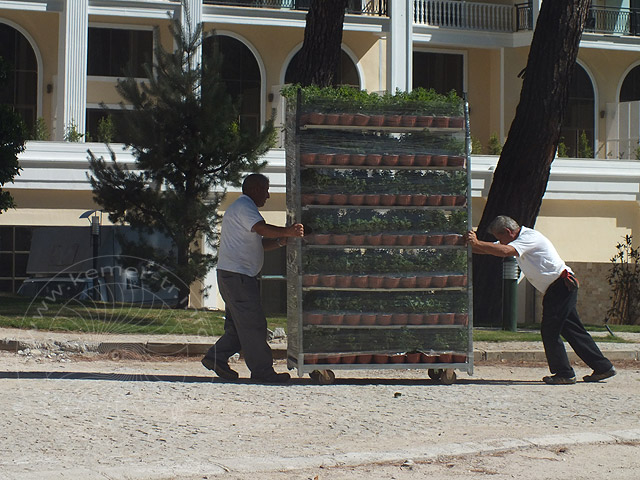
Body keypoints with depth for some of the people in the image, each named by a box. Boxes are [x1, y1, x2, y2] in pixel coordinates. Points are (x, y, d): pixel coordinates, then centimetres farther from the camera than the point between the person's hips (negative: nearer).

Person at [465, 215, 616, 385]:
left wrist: (477, 243, -29)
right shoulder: (520, 240, 15)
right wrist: (470, 246, 0)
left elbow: (505, 251, -30)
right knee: (572, 331, 10)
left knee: (550, 330, -9)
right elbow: (492, 249, 15)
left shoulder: (530, 237, -14)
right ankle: (603, 367, 13)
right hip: (559, 288, 10)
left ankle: (564, 373, -4)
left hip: (561, 286, -10)